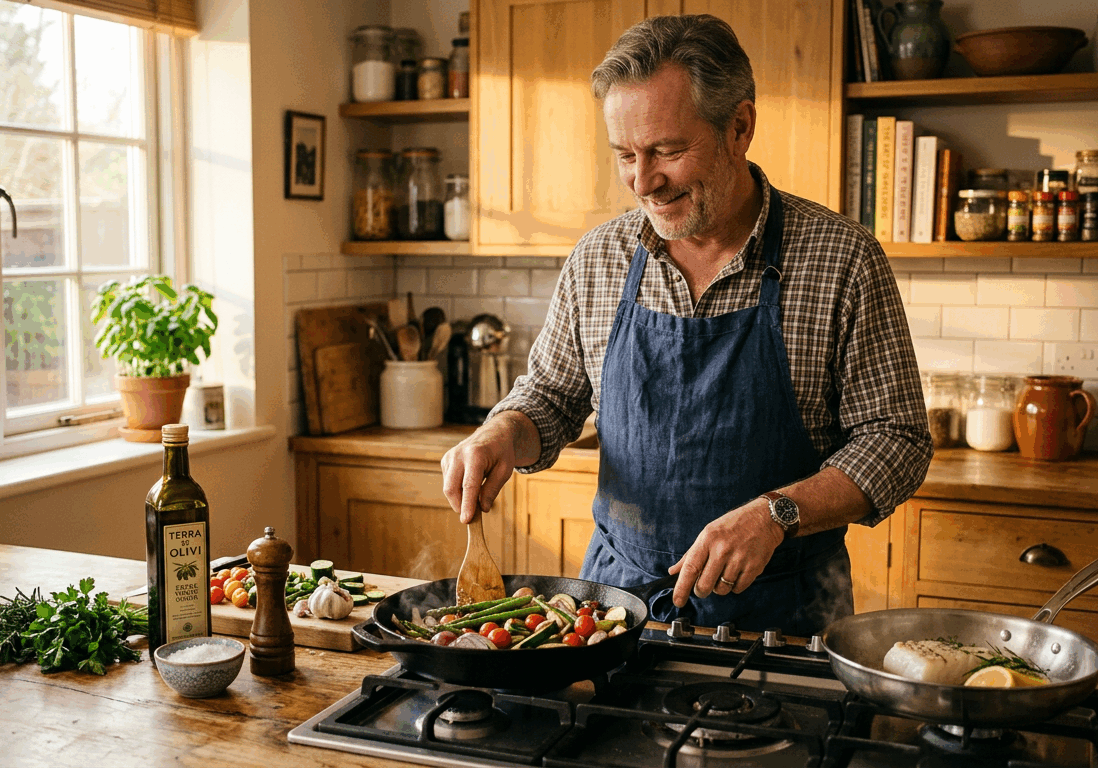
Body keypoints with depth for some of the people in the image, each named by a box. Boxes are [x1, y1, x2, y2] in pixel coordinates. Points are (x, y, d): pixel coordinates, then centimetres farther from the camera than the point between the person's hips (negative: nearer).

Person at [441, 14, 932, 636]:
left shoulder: (843, 259, -10)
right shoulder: (598, 258, 1)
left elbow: (897, 443, -8)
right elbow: (551, 399, 12)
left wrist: (776, 514, -22)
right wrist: (503, 434, -10)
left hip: (779, 609, -2)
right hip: (619, 588, 3)